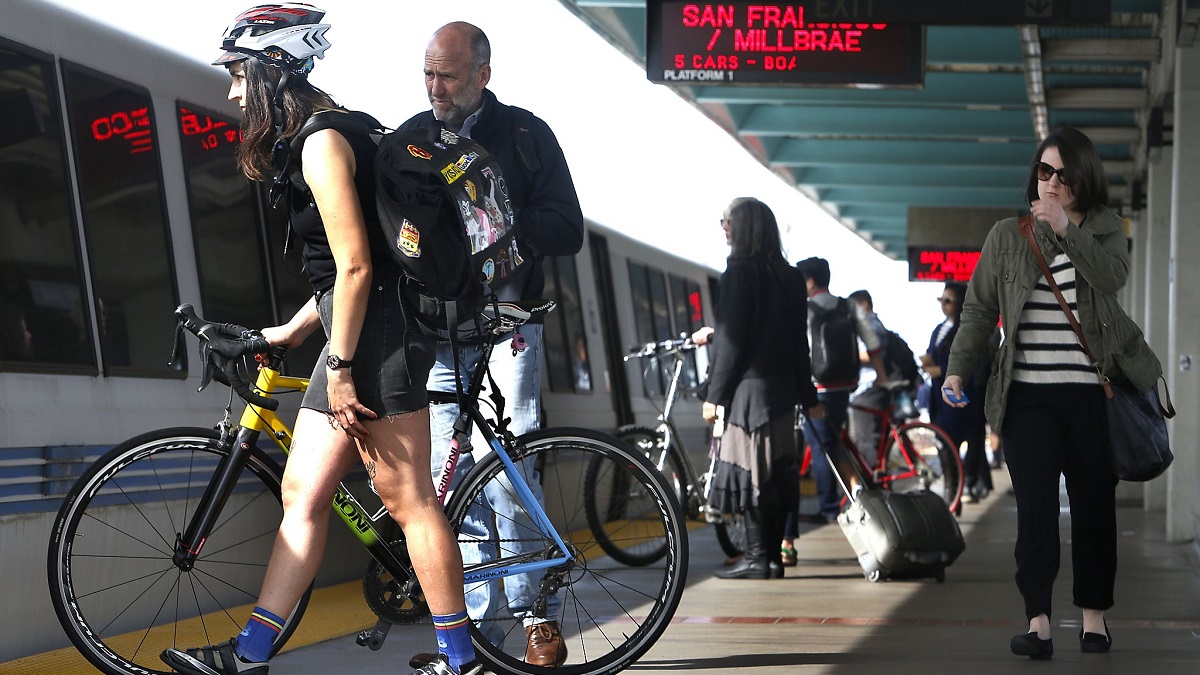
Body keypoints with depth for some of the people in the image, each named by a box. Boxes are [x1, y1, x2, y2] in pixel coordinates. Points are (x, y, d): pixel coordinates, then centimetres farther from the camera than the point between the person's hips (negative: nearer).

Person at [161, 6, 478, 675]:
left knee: (410, 501, -5)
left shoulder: (323, 142, -13)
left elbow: (355, 266, -19)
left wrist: (340, 369, -18)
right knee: (303, 492, 8)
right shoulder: (310, 142, 18)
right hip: (357, 332, 11)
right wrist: (294, 330, 23)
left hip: (380, 329, -11)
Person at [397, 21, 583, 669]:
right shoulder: (410, 138, 12)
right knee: (453, 484, 3)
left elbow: (567, 232, -1)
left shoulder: (525, 135, 2)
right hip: (433, 332, 4)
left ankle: (539, 617, -1)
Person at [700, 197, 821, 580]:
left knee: (748, 473, -4)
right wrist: (807, 396, 18)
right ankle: (773, 557, 13)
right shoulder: (788, 276, 11)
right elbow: (798, 341, 14)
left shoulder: (740, 273, -11)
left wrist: (714, 394, -9)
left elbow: (731, 342, -13)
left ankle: (757, 558, -3)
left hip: (750, 387, -8)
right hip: (782, 387, 8)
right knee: (775, 473, 10)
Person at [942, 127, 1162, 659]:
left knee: (1094, 506, 6)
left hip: (1091, 395, 0)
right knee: (1035, 506, -8)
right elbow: (979, 310, 8)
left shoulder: (1105, 230, 9)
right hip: (1029, 395, 0)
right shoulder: (1006, 237, 10)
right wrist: (958, 369, -3)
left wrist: (1064, 228, -20)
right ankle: (1038, 623, -10)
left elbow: (1113, 277, -12)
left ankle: (1093, 618, 16)